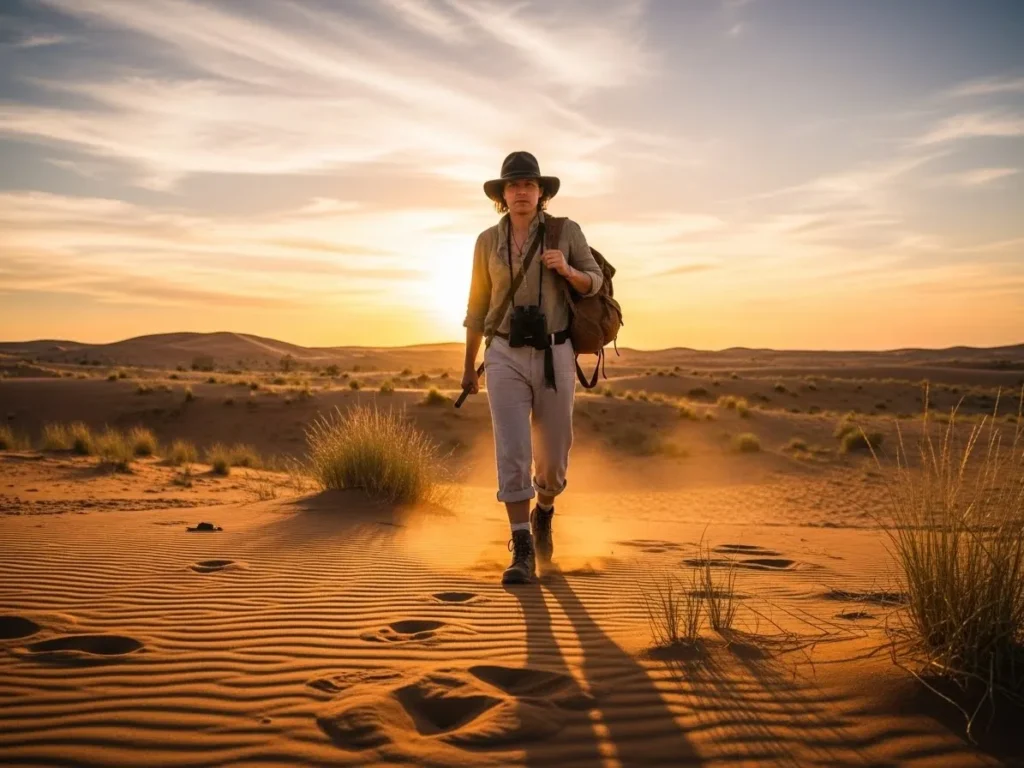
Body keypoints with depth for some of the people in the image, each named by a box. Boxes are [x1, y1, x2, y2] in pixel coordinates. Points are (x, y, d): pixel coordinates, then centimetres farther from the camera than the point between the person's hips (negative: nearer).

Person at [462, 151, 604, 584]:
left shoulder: (566, 231, 2)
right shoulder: (488, 241, 6)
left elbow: (595, 283, 7)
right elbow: (478, 307, 12)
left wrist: (567, 270, -17)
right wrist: (468, 367, 15)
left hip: (554, 356, 0)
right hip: (505, 358, 0)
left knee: (552, 456, 7)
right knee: (512, 454, -12)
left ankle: (543, 512, 40)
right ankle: (523, 553, -5)